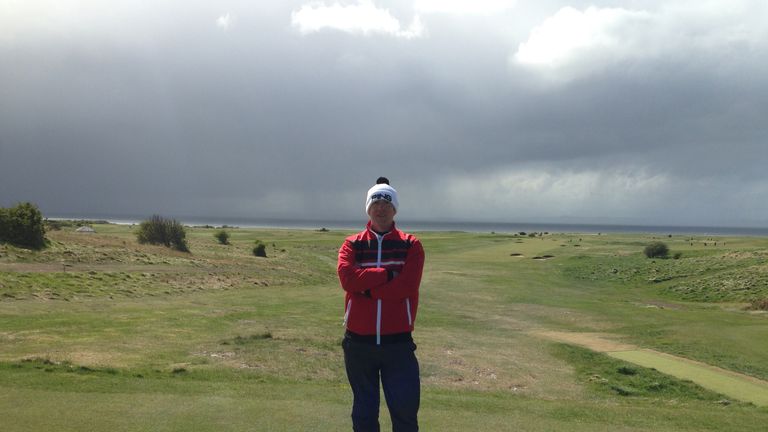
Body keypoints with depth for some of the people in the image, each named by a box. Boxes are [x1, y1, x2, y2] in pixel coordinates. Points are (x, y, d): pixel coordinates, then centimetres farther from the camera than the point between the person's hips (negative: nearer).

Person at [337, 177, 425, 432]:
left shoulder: (410, 245, 2)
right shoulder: (352, 244, 6)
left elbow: (406, 286, -14)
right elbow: (347, 277, -14)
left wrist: (366, 288, -10)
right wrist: (388, 273, -14)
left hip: (398, 341, -1)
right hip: (359, 341, 2)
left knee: (406, 409, -1)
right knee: (364, 411, 12)